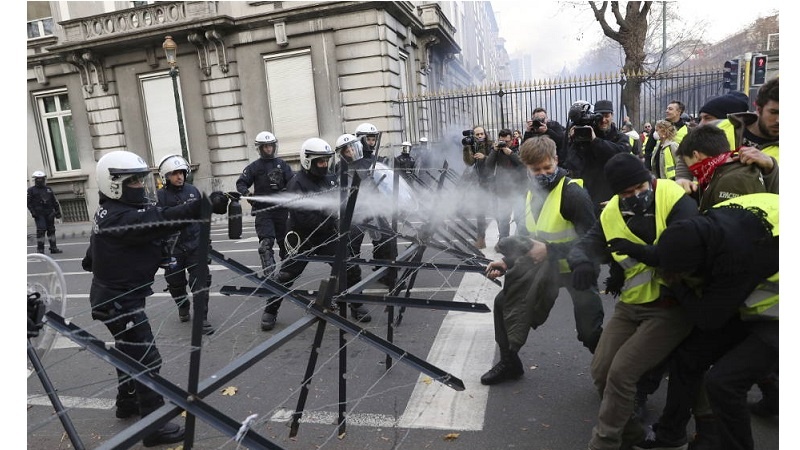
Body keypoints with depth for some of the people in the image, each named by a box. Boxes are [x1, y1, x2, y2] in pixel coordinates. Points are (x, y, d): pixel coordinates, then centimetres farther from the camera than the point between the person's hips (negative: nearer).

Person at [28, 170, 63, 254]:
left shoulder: (49, 189, 16)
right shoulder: (31, 190, 4)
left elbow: (54, 201, 17)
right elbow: (29, 202, -2)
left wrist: (58, 211, 10)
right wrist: (33, 212, -13)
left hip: (49, 213, 4)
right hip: (39, 214, -4)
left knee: (51, 230, 7)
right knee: (41, 230, -10)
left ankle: (53, 248, 14)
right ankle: (40, 249, -5)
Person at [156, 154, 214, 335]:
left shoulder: (193, 191, 3)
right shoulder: (160, 196, -8)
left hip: (195, 244, 2)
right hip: (173, 248, -2)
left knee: (201, 280, -4)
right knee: (176, 282, 14)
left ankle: (202, 318, 2)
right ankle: (183, 307, 40)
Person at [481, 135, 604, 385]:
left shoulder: (573, 193, -23)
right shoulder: (532, 192, 2)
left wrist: (550, 250, -34)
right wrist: (507, 262, -1)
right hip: (544, 266, 7)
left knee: (591, 332, -1)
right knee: (505, 303, 8)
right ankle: (509, 362, 27)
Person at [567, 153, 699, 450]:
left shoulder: (677, 202, -16)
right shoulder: (611, 214, -1)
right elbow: (584, 246, -7)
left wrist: (640, 250, -40)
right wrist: (582, 262, -31)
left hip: (671, 306, -6)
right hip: (630, 306, 6)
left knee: (621, 372, -15)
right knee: (601, 371, 2)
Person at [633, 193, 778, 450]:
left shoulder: (739, 255, -39)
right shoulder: (705, 227, -17)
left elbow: (708, 318, -24)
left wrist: (676, 285, -13)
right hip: (745, 303, 7)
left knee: (723, 381, -19)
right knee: (687, 357, 5)